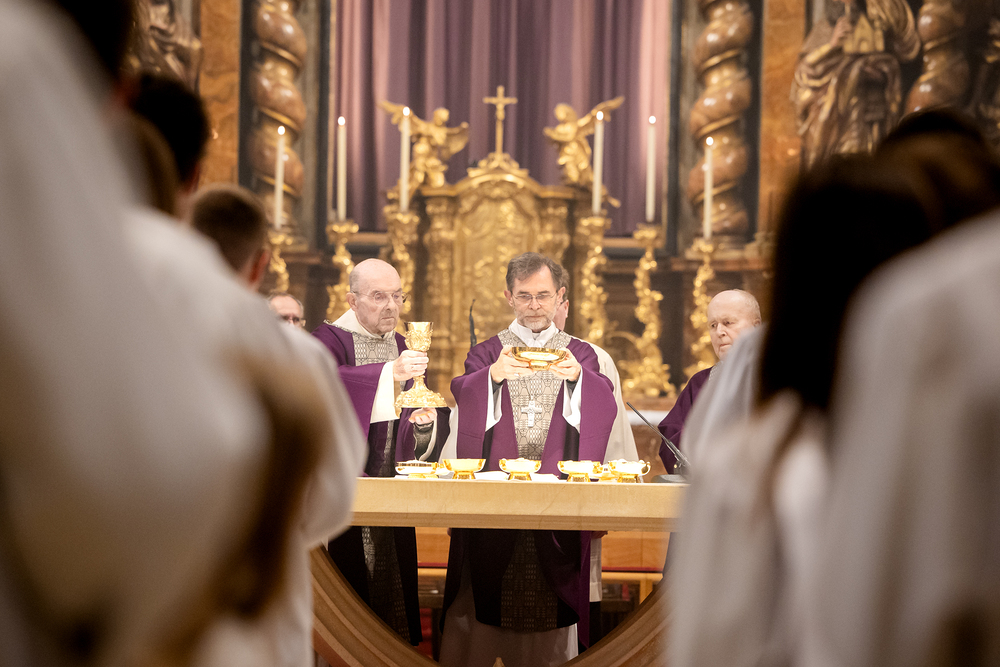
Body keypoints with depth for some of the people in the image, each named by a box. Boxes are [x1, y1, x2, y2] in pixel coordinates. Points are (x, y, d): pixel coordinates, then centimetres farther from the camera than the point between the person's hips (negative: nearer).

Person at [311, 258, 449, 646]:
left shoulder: (403, 348, 15)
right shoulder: (331, 340, -5)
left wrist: (425, 423, -10)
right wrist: (390, 372, -38)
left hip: (392, 492, 6)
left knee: (394, 582, 7)